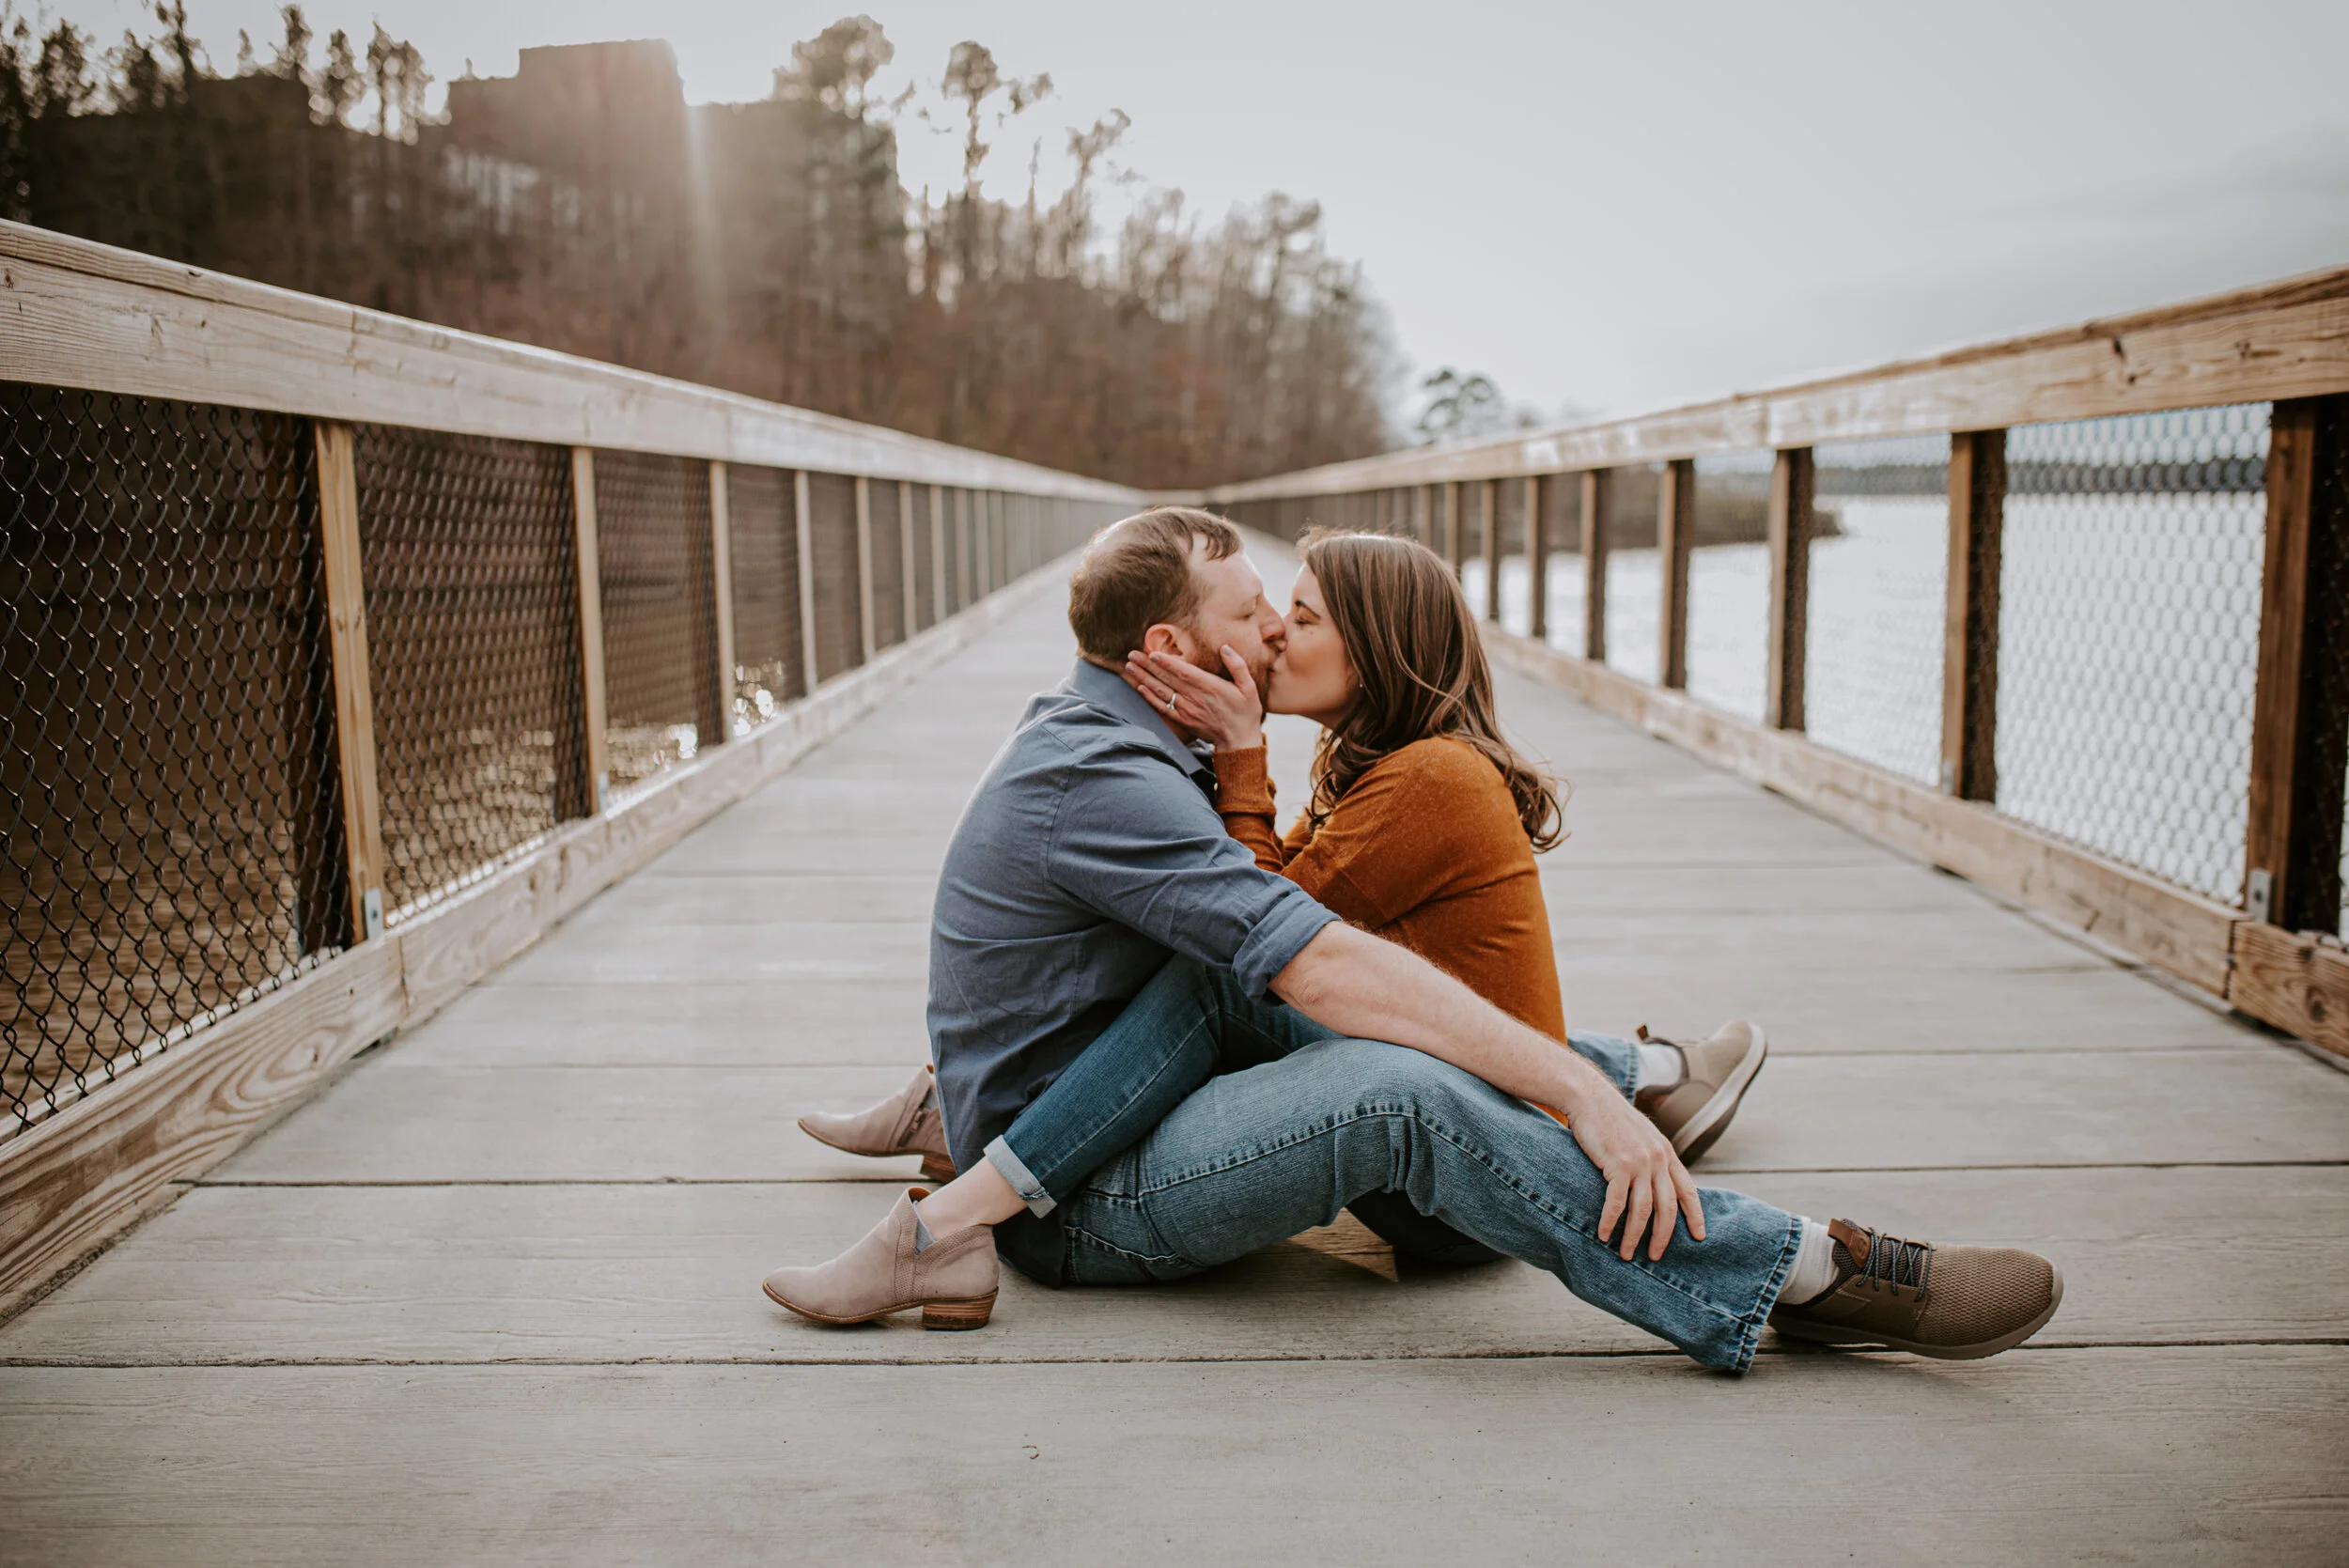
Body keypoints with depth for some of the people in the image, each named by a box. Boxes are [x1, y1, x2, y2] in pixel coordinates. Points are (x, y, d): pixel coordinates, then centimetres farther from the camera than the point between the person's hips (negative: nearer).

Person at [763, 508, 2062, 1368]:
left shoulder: (1096, 738, 9)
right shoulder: (1097, 778, -22)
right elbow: (1327, 967, -32)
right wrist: (1578, 1092, -32)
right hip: (1079, 1202, -11)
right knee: (1400, 1089, -29)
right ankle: (1803, 1275, -27)